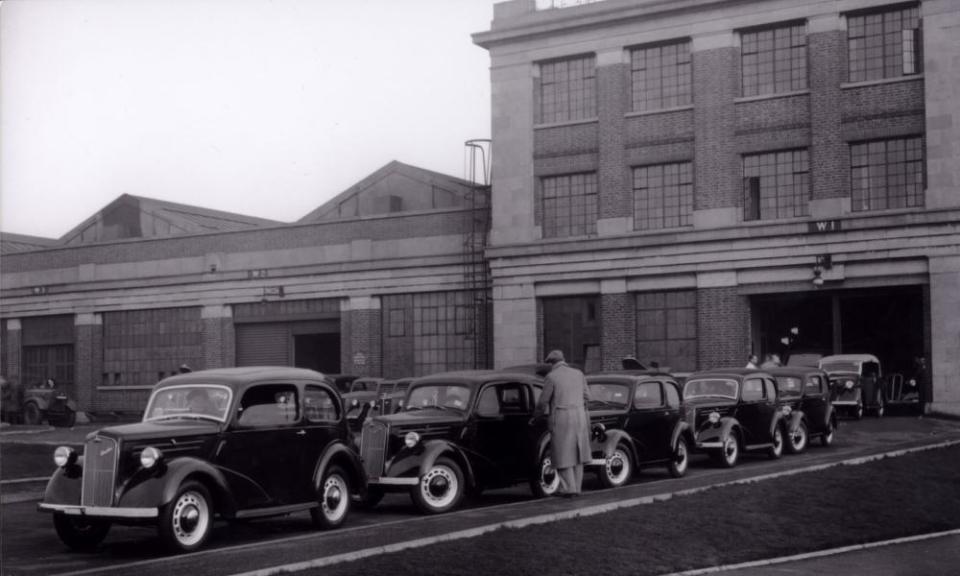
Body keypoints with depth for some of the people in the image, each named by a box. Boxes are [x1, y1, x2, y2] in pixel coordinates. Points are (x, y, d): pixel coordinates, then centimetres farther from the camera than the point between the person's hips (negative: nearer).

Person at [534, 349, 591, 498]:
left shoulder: (551, 377, -7)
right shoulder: (578, 374, 8)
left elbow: (543, 401, -4)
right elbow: (586, 396, 11)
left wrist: (535, 415, 12)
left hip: (561, 418, -5)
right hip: (580, 416, 5)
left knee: (563, 453, 2)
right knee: (577, 452, 12)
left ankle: (568, 488, 0)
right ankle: (576, 487, 16)